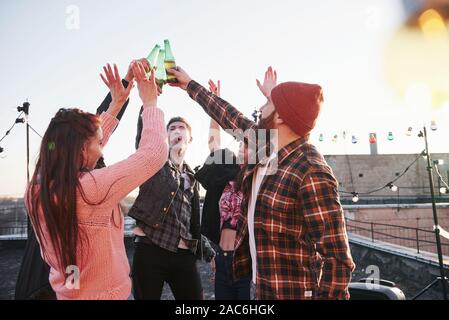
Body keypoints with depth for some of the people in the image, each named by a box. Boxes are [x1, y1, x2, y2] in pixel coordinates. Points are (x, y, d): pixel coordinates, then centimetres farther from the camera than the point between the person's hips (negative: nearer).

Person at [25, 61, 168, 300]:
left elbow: (84, 139, 6)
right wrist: (150, 103, -10)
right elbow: (154, 153, -23)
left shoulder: (36, 191, -7)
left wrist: (116, 104, 8)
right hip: (108, 294, -7)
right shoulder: (90, 188, -30)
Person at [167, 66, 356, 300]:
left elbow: (338, 258, -23)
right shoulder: (267, 147, -2)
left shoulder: (311, 173, -25)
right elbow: (232, 117, 13)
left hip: (292, 292, -7)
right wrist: (190, 85, 23)